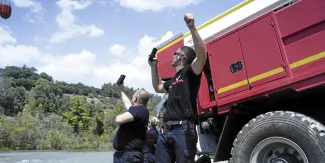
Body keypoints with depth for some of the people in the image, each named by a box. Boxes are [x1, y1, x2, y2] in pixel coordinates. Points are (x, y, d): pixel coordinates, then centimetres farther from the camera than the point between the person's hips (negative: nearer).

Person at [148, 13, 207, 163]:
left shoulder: (190, 72, 3)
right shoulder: (173, 80, 28)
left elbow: (202, 55, -16)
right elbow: (157, 88, 45)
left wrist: (192, 27, -21)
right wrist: (154, 67, 37)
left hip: (183, 130, -8)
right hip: (166, 131, 8)